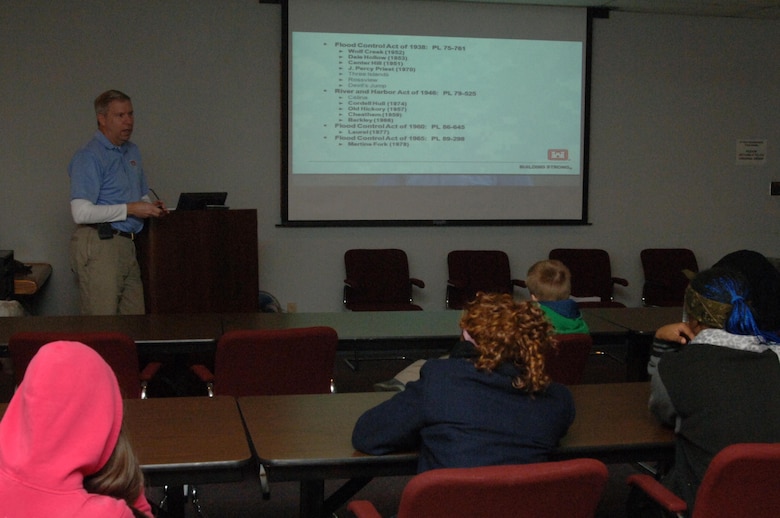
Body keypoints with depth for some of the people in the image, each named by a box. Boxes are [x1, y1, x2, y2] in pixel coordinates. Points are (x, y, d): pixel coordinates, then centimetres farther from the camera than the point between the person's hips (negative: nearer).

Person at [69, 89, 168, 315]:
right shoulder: (89, 157, -10)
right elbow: (81, 213, -19)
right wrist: (130, 209, -17)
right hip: (98, 245, -8)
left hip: (126, 245, 8)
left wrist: (151, 205, 5)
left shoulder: (132, 152, 17)